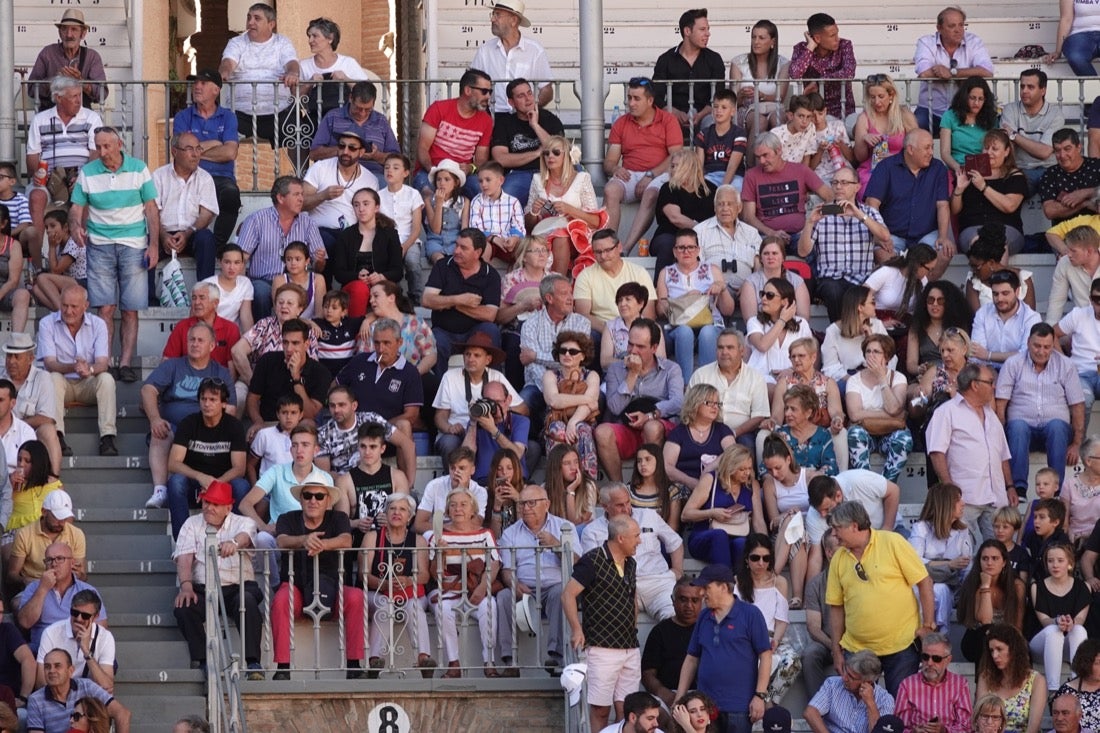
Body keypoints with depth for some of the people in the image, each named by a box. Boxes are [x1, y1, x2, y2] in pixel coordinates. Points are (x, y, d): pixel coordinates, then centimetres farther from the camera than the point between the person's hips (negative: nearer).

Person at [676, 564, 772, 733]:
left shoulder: (750, 614, -2)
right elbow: (691, 659, 17)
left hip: (738, 707, -5)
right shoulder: (704, 618, 13)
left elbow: (765, 656, -5)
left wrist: (760, 696, -11)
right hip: (705, 705, 5)